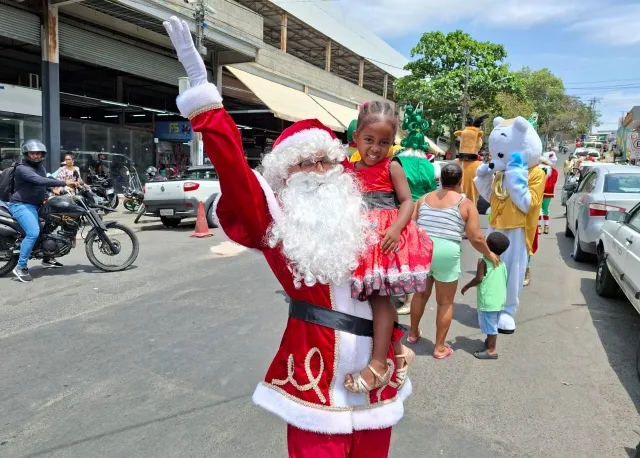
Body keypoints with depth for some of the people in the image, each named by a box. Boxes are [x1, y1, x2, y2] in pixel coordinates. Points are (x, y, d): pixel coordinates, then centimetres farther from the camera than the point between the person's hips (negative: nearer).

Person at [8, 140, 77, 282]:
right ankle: (20, 267, -16)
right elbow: (40, 181, -33)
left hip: (35, 205, 10)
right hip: (21, 205, -10)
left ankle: (47, 259, 26)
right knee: (33, 233, -26)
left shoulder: (40, 166, 13)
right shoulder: (22, 168, -18)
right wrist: (64, 182, -36)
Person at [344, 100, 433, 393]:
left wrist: (396, 228, -21)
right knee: (378, 297, 6)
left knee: (379, 296, -9)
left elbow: (407, 201, -5)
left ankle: (379, 363, -3)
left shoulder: (391, 167, 1)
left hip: (386, 239, -5)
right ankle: (398, 349, 24)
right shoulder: (348, 171, 13)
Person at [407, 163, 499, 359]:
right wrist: (489, 254, 10)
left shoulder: (424, 199, 10)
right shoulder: (466, 204, -1)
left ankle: (413, 333, 41)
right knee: (445, 302, 11)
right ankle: (440, 348, 19)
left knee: (421, 293, 24)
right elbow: (476, 238, -6)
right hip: (446, 255, -4)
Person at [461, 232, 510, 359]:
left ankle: (491, 350, 4)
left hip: (488, 300, -8)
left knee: (489, 325, 0)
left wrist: (466, 286, -4)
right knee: (493, 324, 22)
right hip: (500, 299, 8)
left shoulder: (483, 261, -14)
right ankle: (490, 342, 37)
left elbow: (478, 279, -19)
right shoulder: (502, 263, 9)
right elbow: (503, 281, 14)